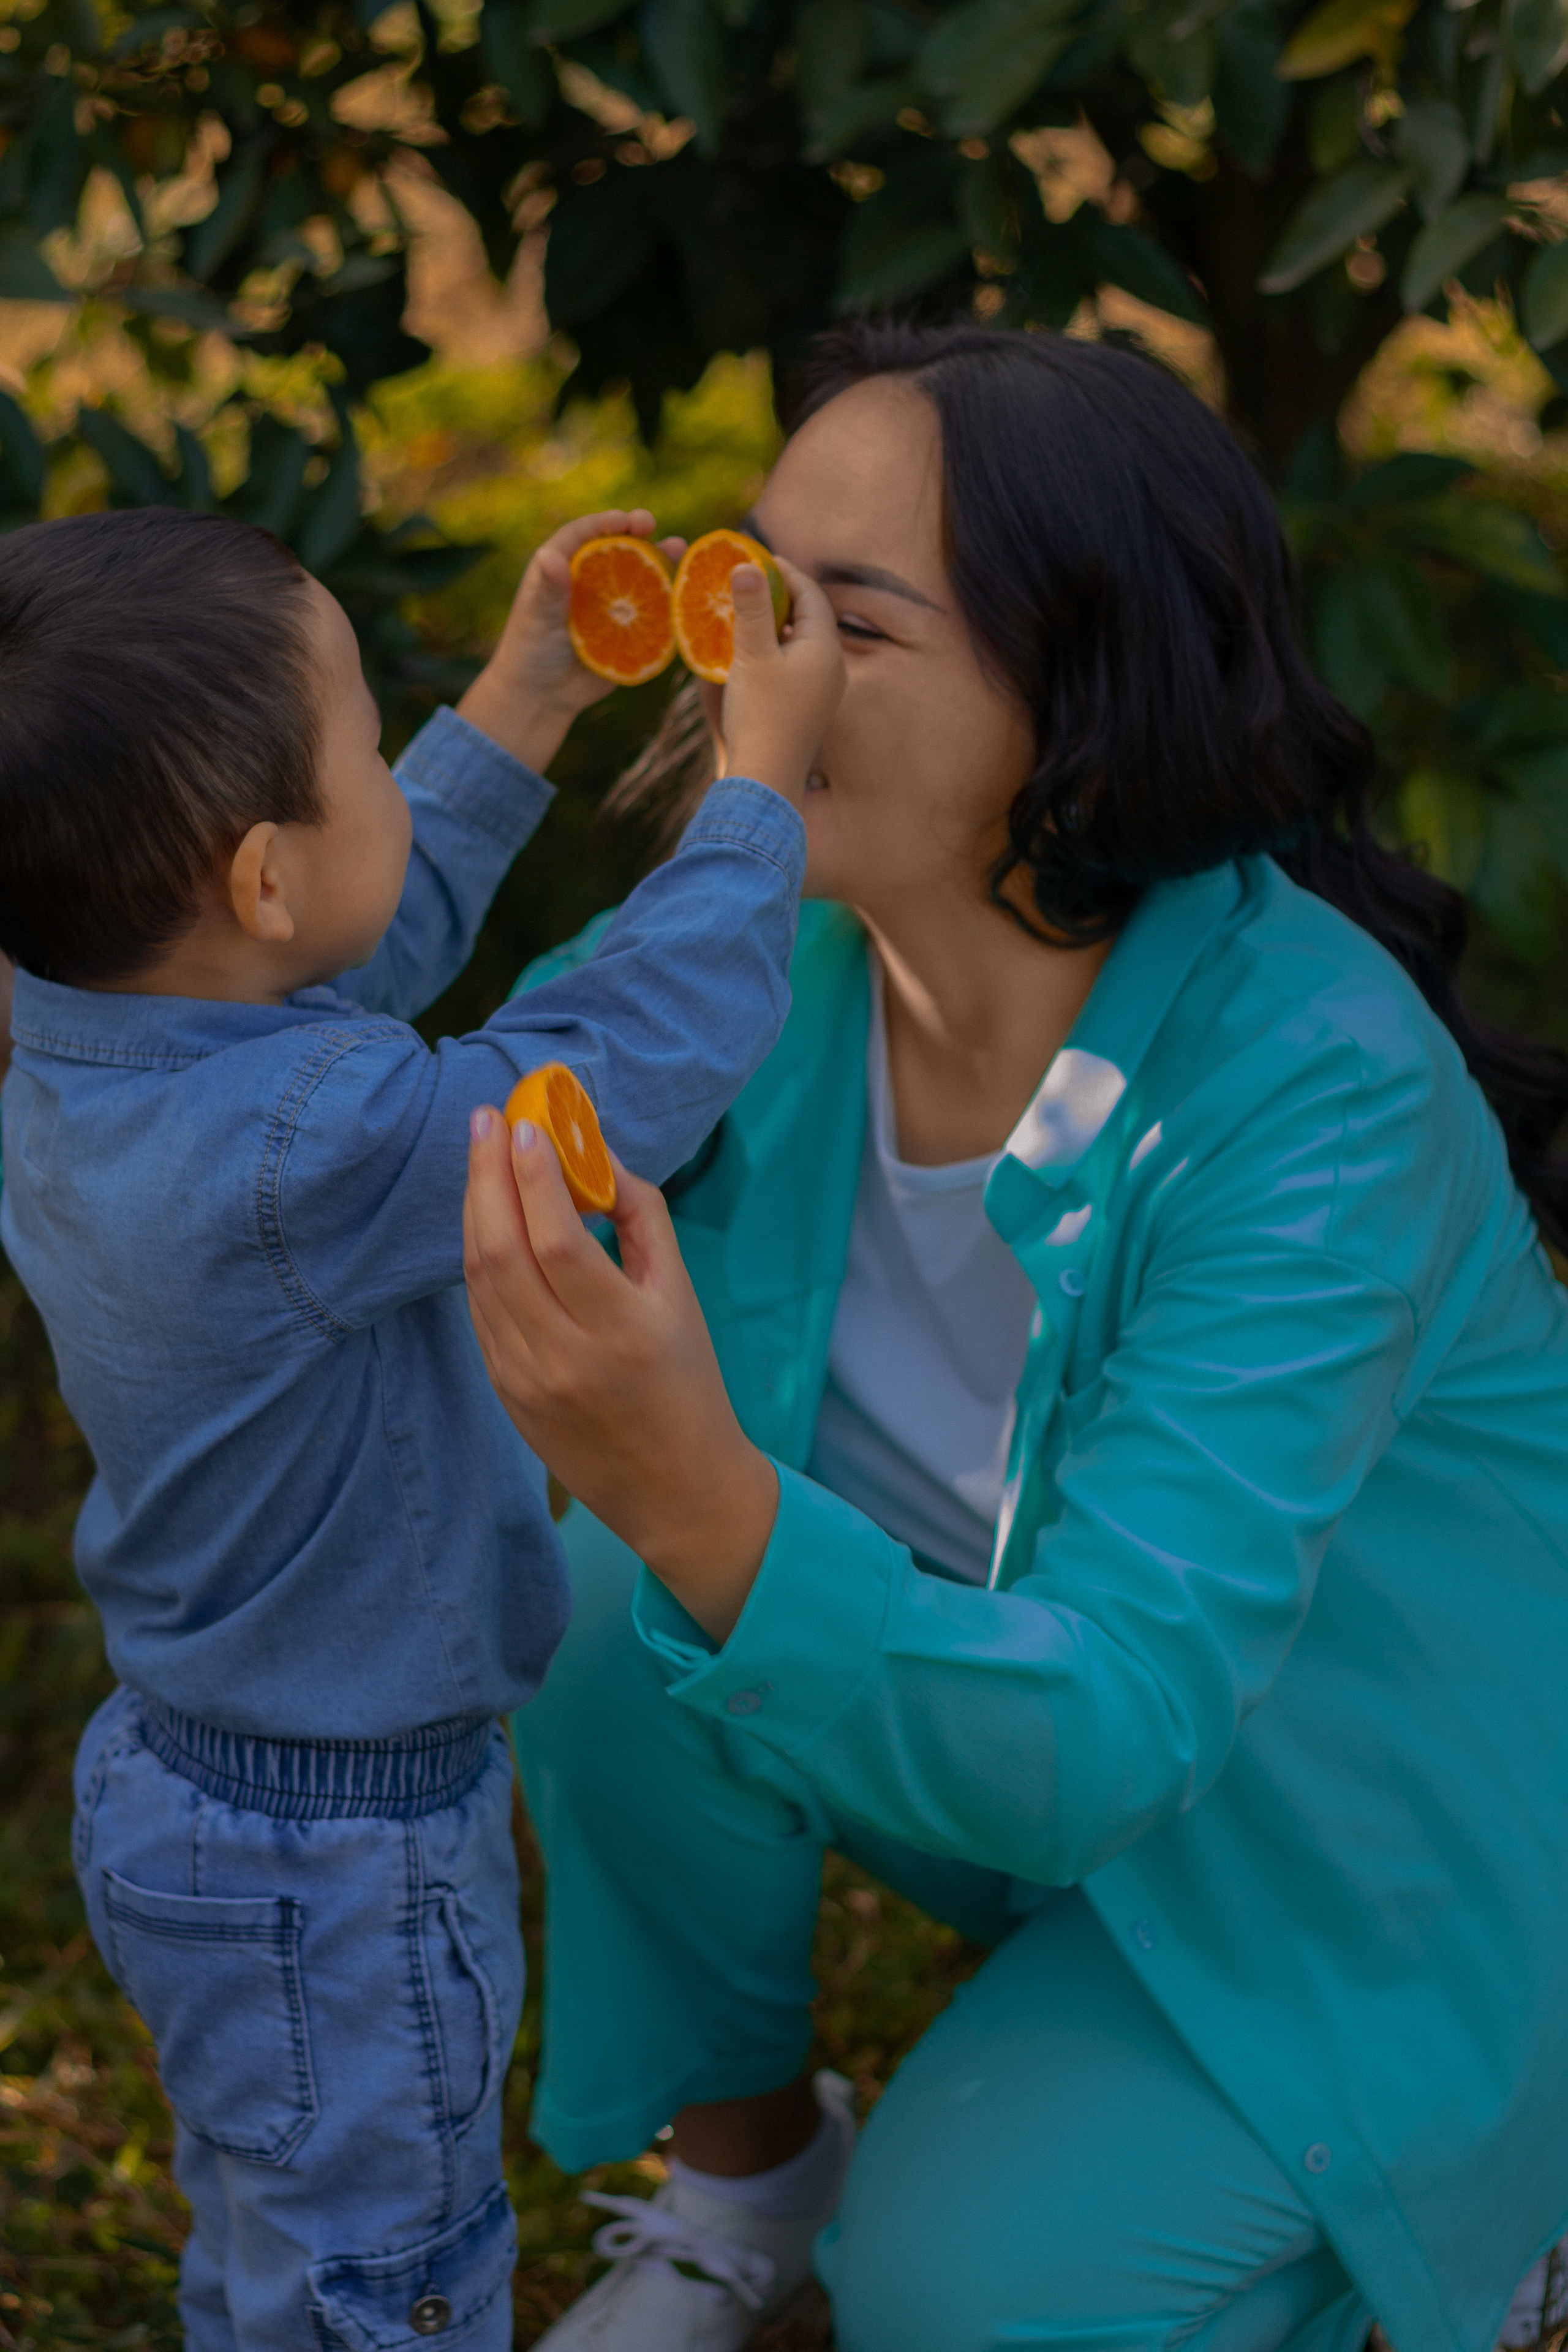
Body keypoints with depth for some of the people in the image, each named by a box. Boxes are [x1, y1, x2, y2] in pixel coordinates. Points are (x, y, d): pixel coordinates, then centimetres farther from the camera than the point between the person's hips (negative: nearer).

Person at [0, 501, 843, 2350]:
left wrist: (518, 714, 7)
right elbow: (631, 1068, -28)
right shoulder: (297, 1158, -36)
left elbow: (360, 961, 9)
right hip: (336, 1873, -8)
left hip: (180, 1782, 8)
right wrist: (761, 778, -17)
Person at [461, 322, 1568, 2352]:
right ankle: (740, 2175, 6)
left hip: (1373, 1847, -5)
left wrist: (697, 1492, -57)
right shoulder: (789, 935, -17)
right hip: (982, 1676, 5)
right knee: (620, 1610, -21)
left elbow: (1104, 1729, -40)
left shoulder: (1314, 1085, -35)